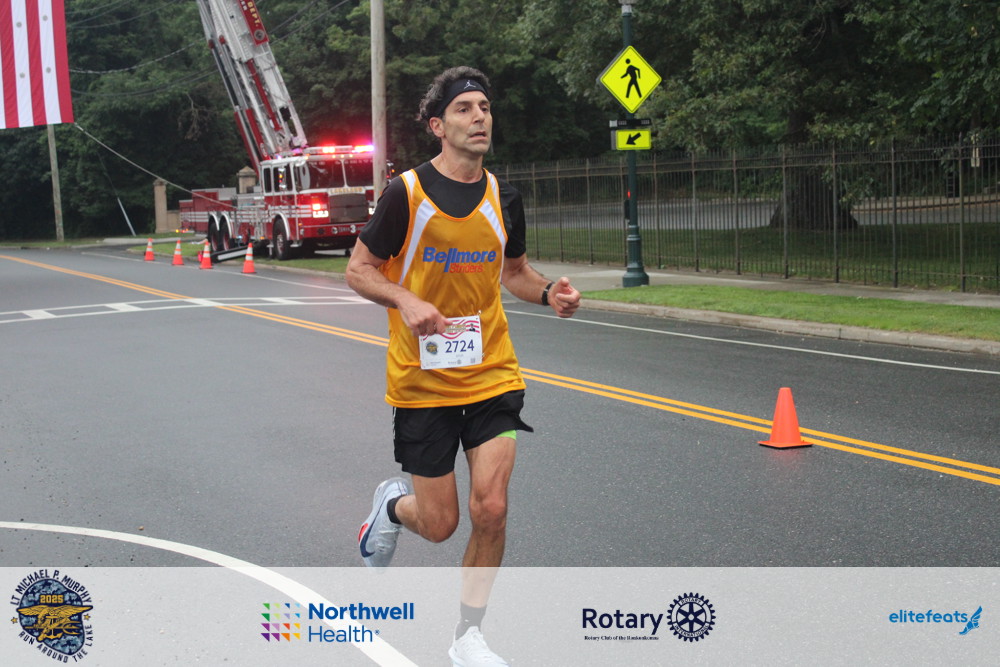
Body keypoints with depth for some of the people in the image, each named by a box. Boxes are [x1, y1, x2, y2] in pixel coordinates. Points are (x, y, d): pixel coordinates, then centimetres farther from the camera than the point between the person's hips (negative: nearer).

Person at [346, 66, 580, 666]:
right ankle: (393, 505, 41)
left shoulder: (503, 197, 4)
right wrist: (406, 301, -23)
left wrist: (549, 292, -4)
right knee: (440, 524, 4)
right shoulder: (407, 193, -9)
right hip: (422, 382, -3)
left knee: (491, 511, -6)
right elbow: (359, 269, -3)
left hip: (492, 375, 3)